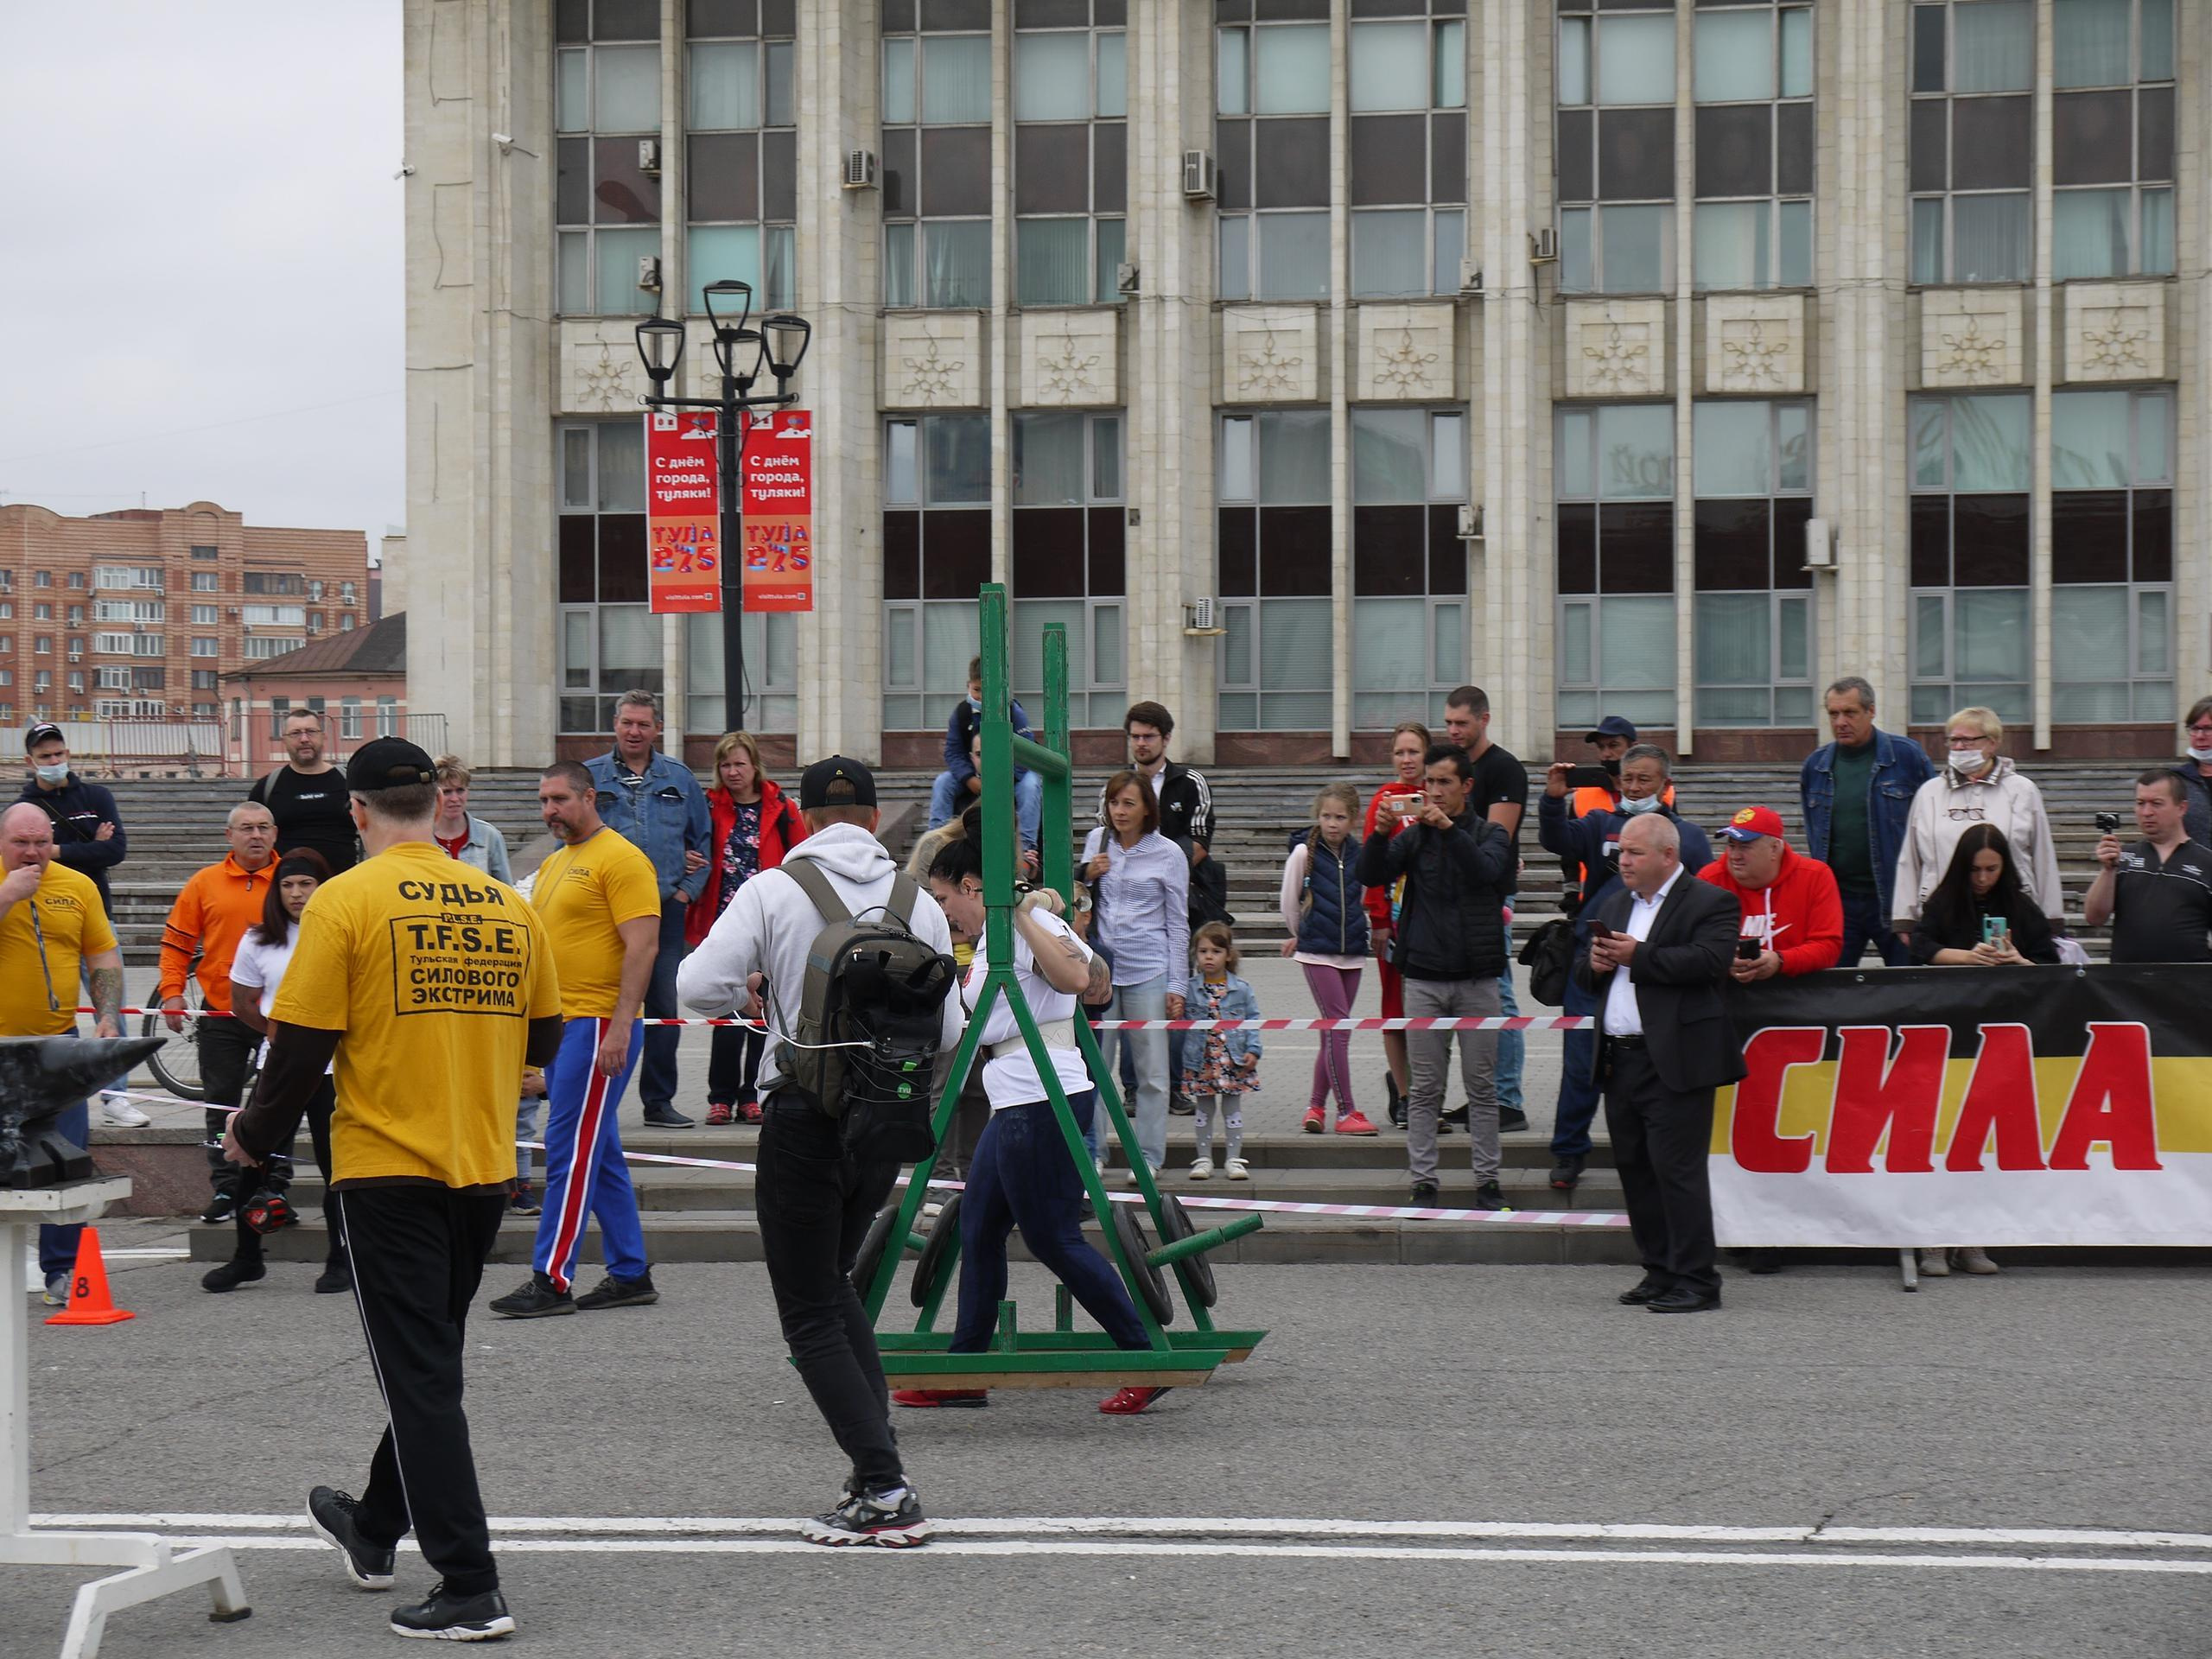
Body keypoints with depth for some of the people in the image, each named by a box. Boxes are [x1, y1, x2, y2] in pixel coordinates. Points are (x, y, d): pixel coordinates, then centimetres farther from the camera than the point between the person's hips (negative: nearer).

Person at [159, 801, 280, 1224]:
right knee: (221, 1105, 7)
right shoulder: (204, 884, 2)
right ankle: (226, 1190, 14)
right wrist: (171, 992, -5)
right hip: (221, 1014, 1)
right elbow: (177, 942, 5)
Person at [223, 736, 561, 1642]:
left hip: (389, 1170, -5)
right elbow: (543, 1036, 11)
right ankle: (375, 1529, 40)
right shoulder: (506, 903, 4)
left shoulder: (346, 900, -10)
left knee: (420, 1374, -2)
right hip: (486, 1168, 5)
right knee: (431, 1356, 21)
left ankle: (471, 1588, -6)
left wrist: (255, 1132, 5)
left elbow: (302, 1043, -11)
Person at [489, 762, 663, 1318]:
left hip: (599, 1026, -9)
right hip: (560, 1024, 9)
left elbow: (642, 947, -17)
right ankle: (631, 1275, 16)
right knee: (599, 1155, 11)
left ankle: (552, 1279, -8)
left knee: (570, 1151, -9)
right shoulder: (553, 864, 18)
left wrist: (620, 1027, -23)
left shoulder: (620, 859, -10)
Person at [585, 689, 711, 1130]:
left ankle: (659, 1101, 13)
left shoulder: (679, 778, 10)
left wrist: (688, 889, 3)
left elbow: (702, 840, 13)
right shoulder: (589, 776, 5)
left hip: (666, 910, 2)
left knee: (665, 1009, 4)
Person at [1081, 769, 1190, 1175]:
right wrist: (1088, 876, -2)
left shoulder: (1168, 854, -1)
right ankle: (1092, 1150, 12)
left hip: (1148, 971, -3)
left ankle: (1148, 1156, 9)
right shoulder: (1096, 841, 7)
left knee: (1151, 1070, 1)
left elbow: (1178, 924, 2)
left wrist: (1177, 986, -2)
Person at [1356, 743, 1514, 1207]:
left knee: (1481, 1085, 4)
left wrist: (1449, 828, -29)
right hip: (1424, 978, 1)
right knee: (1425, 1089, 3)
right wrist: (1380, 834, -22)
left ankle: (1487, 1180, 9)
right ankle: (1423, 1182, 7)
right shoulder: (1414, 837, 8)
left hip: (1477, 977, -1)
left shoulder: (1490, 834, 4)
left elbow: (1485, 870, -18)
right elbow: (1371, 875, -5)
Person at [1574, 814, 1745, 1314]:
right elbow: (1583, 969, 23)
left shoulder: (1710, 903, -4)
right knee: (1635, 1171, 10)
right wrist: (1593, 963, -1)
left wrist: (1638, 957, -20)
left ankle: (1696, 1281, -4)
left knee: (1678, 1170, -8)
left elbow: (1708, 961, -19)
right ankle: (1660, 1273, 18)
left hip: (1673, 1061, -8)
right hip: (1619, 1060, 8)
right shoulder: (1614, 905, 20)